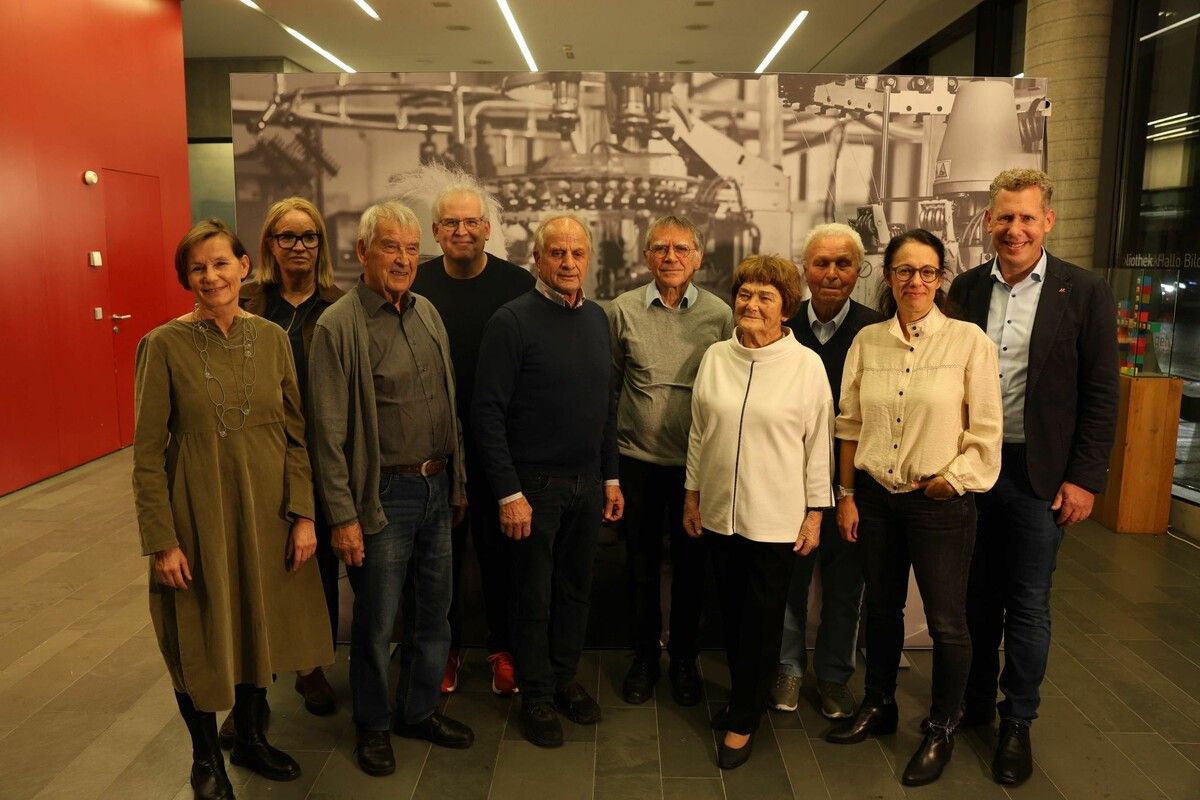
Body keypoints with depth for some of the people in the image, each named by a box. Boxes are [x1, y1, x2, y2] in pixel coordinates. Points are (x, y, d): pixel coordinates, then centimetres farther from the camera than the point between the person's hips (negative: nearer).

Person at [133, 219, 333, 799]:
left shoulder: (271, 337, 0)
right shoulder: (165, 344, -10)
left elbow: (295, 433, 2)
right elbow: (147, 452, -8)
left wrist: (303, 513, -3)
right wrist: (162, 541, -10)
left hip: (266, 511, 3)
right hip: (198, 514, -3)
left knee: (260, 626, 17)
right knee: (200, 638, 12)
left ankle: (250, 737, 42)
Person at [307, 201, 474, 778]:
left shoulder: (427, 313, 7)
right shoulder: (338, 326, -12)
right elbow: (328, 432, -13)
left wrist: (457, 482, 12)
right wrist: (342, 516, -13)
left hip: (437, 487, 6)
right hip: (384, 494, -6)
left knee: (434, 611, 17)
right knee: (376, 621, 9)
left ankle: (419, 711, 37)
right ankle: (371, 726, 31)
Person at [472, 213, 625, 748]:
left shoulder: (597, 318, 7)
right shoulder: (513, 320, -12)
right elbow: (487, 412, -15)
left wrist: (611, 475, 12)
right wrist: (509, 492, -17)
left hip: (587, 483, 6)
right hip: (534, 484, -5)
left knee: (576, 588, 17)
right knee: (534, 596, 9)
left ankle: (566, 679, 36)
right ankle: (535, 695, 27)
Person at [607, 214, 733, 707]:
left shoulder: (719, 315, -2)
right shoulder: (623, 311, 0)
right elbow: (607, 383, 7)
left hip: (697, 462, 0)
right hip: (638, 458, 0)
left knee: (690, 564, 12)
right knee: (641, 561, 12)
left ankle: (685, 659, 31)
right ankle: (644, 656, 31)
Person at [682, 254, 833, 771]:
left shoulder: (807, 365, -9)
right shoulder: (715, 357, 1)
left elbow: (818, 443, -5)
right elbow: (698, 431, 8)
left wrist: (815, 513, -5)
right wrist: (692, 495, 9)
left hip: (776, 517, -3)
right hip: (718, 510, 4)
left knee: (762, 619, 9)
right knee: (731, 612, 16)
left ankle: (744, 720, 25)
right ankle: (742, 694, 38)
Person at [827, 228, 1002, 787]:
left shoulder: (969, 341, -7)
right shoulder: (867, 341, 3)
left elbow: (985, 433, -6)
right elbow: (849, 425, 6)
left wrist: (949, 480, -10)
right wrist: (846, 496, 4)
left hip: (941, 502, -3)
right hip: (875, 495, 3)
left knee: (946, 621, 6)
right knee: (881, 608, 17)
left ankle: (941, 730, 28)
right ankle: (878, 706, 38)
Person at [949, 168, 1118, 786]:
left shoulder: (1084, 293, -5)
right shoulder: (966, 289, 3)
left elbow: (1100, 394, -5)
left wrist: (1085, 479, -8)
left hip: (1039, 473, -2)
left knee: (1027, 603, 9)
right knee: (977, 597, 15)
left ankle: (1017, 723, 26)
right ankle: (973, 705, 33)